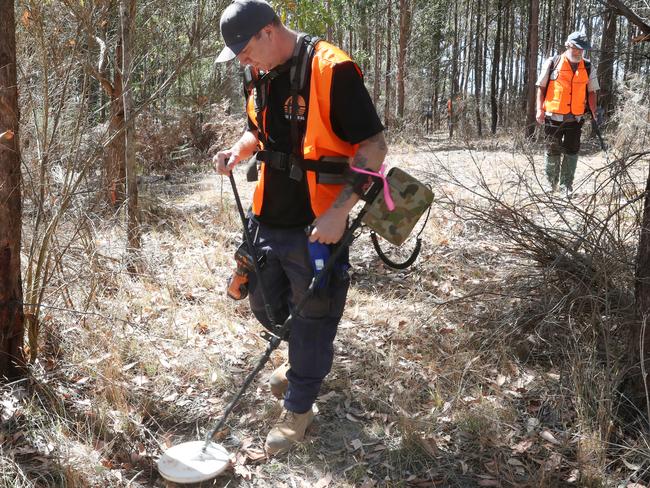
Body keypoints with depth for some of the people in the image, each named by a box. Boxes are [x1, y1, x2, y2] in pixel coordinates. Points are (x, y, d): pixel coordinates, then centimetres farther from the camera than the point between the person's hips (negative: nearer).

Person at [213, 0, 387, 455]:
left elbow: (374, 145, -18)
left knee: (313, 319, 7)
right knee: (264, 303, 21)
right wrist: (239, 150, 0)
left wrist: (339, 212, -23)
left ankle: (298, 408, 25)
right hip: (267, 218, 8)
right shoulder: (261, 76, 6)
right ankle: (303, 360, 49)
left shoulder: (332, 71, -18)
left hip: (316, 226, -8)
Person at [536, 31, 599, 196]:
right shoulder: (552, 63, -1)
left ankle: (567, 184, 16)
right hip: (553, 117, -2)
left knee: (572, 151, 6)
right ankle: (551, 183, 18)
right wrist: (540, 109, -7)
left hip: (576, 119, 3)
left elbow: (591, 92, 12)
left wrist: (594, 111, 2)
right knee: (553, 151, 4)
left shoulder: (588, 68, 8)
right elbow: (541, 88, 2)